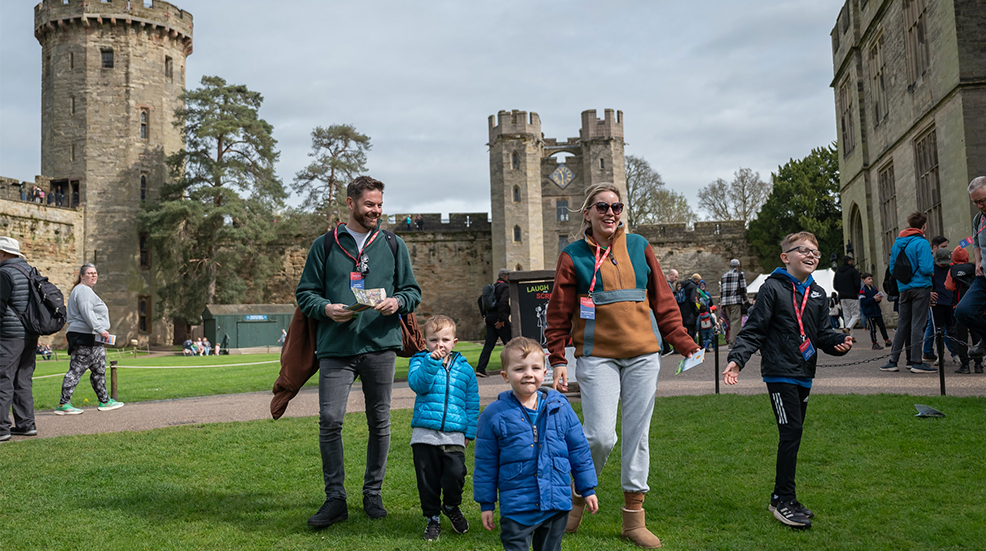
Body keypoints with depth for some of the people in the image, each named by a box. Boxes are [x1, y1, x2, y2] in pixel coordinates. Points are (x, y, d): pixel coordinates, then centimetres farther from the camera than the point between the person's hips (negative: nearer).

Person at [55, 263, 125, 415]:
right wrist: (100, 329, -26)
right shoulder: (83, 290, -10)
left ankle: (105, 401, 19)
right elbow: (86, 312, -22)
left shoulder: (87, 291, 24)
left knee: (99, 370, 14)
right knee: (76, 370, -10)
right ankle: (63, 405, -8)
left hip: (91, 338, 12)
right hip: (85, 336, -12)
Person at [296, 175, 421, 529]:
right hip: (336, 346, -1)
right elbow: (305, 293, 9)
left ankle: (373, 493, 22)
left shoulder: (393, 245, 12)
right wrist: (326, 308, -11)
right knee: (330, 420, -9)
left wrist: (398, 302, -9)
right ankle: (335, 498, 4)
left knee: (379, 422, 7)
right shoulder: (325, 245, 9)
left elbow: (413, 290, 14)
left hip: (380, 344, 1)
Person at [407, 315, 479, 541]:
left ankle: (452, 507, 21)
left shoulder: (464, 368, 10)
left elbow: (472, 402, 15)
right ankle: (433, 518, 25)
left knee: (455, 475, -9)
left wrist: (470, 432, 11)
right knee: (428, 479, 5)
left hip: (454, 435, 1)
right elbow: (417, 384, -14)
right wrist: (432, 361, -24)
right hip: (425, 433, 0)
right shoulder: (420, 362, 6)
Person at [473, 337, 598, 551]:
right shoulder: (494, 415, -6)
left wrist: (587, 489, 11)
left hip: (557, 503, 2)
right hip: (516, 508, -2)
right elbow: (485, 463, 1)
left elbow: (579, 450, 9)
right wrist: (486, 504, 4)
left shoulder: (560, 407, 0)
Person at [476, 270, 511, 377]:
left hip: (490, 318, 7)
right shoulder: (506, 287, -8)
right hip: (499, 319, -7)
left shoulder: (492, 287, 17)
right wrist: (501, 319, -19)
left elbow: (480, 299, 19)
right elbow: (503, 302, -22)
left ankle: (480, 369, -3)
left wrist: (484, 315, 18)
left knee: (489, 344, 5)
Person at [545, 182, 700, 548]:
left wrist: (685, 344, 6)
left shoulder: (638, 246, 10)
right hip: (597, 356, -3)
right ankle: (579, 496, 18)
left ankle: (634, 518, 18)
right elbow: (559, 313, 2)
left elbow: (662, 299, 12)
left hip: (643, 356, 3)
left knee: (637, 435, 6)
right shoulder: (573, 256, 3)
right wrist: (558, 360, -5)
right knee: (601, 436, -11)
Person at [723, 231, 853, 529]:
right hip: (779, 372, -7)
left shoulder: (818, 294, 14)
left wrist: (840, 342, -6)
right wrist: (737, 358, -20)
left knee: (793, 435, 11)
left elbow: (823, 333, 15)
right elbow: (754, 329, -9)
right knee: (791, 432, -11)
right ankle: (782, 499, 1)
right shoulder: (773, 288, -6)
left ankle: (784, 498, 22)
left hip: (804, 374, 7)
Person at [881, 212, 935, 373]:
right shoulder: (921, 243, -11)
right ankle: (916, 361, -3)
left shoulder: (897, 244, 10)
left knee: (902, 325, 10)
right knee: (917, 324, -4)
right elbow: (926, 268, -18)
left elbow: (892, 268, 14)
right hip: (920, 287, -6)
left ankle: (893, 361, 9)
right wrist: (932, 265, 2)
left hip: (903, 288, 6)